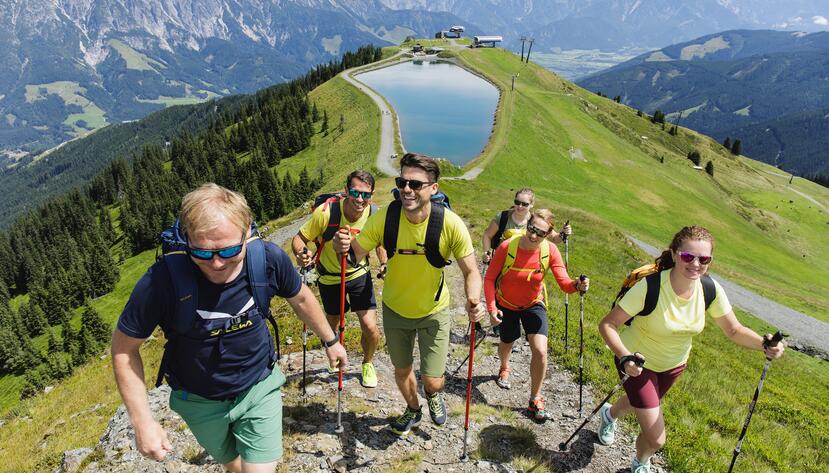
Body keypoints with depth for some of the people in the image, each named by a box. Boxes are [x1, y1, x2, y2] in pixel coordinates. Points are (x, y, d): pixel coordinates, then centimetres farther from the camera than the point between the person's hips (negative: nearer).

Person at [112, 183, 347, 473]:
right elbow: (123, 348, -14)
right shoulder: (161, 281, -31)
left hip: (260, 387, 0)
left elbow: (300, 299, -4)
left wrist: (330, 340, 9)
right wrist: (143, 421, -15)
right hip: (200, 402, 1)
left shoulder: (270, 259, -25)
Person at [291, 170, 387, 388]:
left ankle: (367, 364, 27)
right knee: (332, 328, 18)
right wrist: (301, 254, -42)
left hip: (359, 274, 1)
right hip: (329, 278, -1)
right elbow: (299, 238, -20)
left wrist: (384, 263, -17)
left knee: (371, 329, -7)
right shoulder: (326, 212, -29)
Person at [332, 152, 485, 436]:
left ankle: (433, 396, 42)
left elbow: (470, 271, -18)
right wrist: (343, 246, -37)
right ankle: (413, 410, 54)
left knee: (432, 381, 1)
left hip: (434, 312, -2)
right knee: (401, 370, 20)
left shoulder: (450, 224, -26)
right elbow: (355, 253, -14)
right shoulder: (384, 218, -22)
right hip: (395, 309, 2)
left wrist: (473, 301, -37)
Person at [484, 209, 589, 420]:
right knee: (507, 343, 20)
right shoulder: (507, 247, -27)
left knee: (540, 351, -12)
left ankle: (535, 399, 11)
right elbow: (489, 278, -19)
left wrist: (577, 285, -49)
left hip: (533, 304, 1)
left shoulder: (550, 250, -22)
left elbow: (564, 283, -27)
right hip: (506, 305, 0)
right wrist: (492, 308, -27)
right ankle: (504, 368, 58)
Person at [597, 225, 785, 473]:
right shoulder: (650, 286, -36)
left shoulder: (711, 290, -20)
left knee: (641, 403, 32)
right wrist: (625, 357, -47)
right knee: (656, 439, -4)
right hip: (638, 362, -5)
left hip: (674, 364, 6)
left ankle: (610, 414, 69)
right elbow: (607, 325, -32)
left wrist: (764, 344, -26)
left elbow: (734, 330, -7)